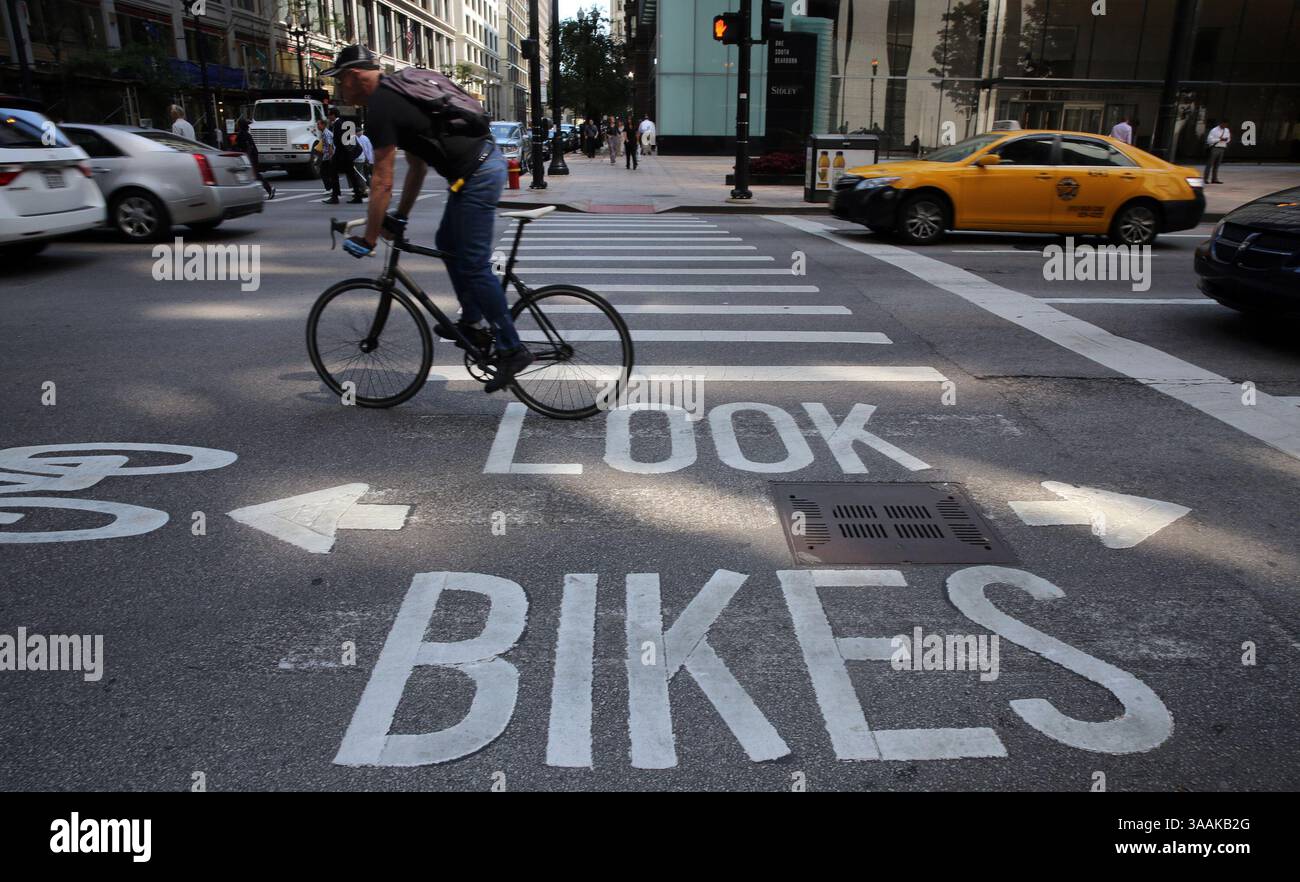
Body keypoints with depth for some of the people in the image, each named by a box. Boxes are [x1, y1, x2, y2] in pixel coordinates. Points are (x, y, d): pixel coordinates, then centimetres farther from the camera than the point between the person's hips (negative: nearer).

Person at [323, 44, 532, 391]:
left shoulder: (380, 108, -10)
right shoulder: (397, 96, 21)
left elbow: (382, 183, -12)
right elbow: (418, 165, 25)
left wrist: (368, 239, -5)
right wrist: (400, 217, 28)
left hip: (477, 176, -10)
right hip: (486, 162, 10)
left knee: (473, 265, -6)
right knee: (448, 244, 22)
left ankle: (511, 349, -1)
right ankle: (474, 323, 28)